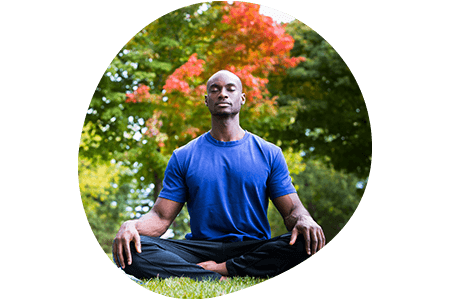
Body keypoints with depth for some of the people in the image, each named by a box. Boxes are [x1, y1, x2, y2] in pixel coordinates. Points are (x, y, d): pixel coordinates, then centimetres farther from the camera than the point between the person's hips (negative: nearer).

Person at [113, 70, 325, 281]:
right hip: (200, 247, 0)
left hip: (254, 248, 0)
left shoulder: (269, 154, 10)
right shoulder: (183, 157, 11)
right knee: (133, 251, -26)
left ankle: (219, 268, -25)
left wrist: (304, 220, -21)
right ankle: (218, 279, -31)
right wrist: (130, 225, -19)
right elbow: (161, 217, 5)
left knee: (306, 244, -32)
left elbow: (292, 210, 5)